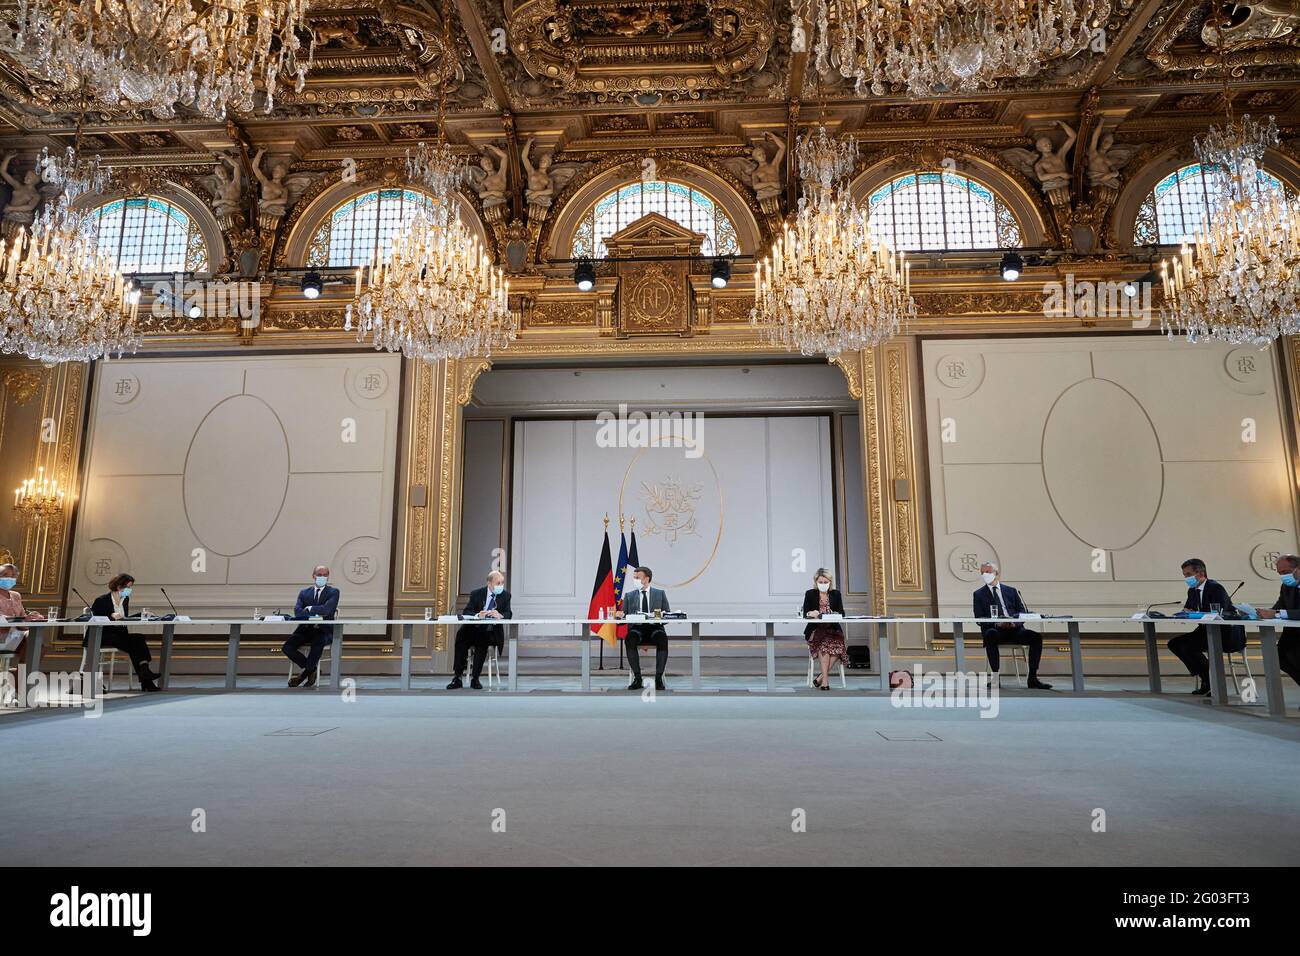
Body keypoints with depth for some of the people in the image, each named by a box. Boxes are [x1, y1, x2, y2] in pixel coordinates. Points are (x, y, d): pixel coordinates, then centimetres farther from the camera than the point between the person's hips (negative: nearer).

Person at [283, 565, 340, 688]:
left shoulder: (333, 592, 3)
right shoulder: (304, 592, 14)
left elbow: (326, 610, -14)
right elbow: (297, 611, -4)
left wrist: (309, 609, -4)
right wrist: (314, 615, -19)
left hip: (324, 630, -4)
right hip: (305, 628, 4)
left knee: (318, 643, -37)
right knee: (287, 647, -21)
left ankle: (305, 672, -11)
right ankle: (311, 669, 3)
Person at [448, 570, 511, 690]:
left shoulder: (505, 595, 4)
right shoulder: (476, 594, 2)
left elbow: (508, 615, -6)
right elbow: (465, 613, -6)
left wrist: (499, 616, -30)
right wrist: (477, 615, -28)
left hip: (492, 632, -1)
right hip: (474, 629, 1)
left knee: (482, 641, -32)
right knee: (461, 636, -28)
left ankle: (475, 678, -23)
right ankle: (457, 678, -22)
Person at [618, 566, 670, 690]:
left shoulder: (660, 593, 14)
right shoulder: (629, 596, 17)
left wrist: (661, 615, -13)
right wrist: (620, 616, -11)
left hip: (655, 628, -1)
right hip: (636, 628, 1)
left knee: (662, 639, -35)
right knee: (630, 639, -34)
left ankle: (659, 678, -30)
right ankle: (637, 678, -26)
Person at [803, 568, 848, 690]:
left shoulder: (836, 594, 13)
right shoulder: (810, 594, 7)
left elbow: (841, 613, 7)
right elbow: (805, 613, 1)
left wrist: (834, 615, -16)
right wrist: (811, 613, -22)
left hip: (833, 630, 2)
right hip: (816, 630, -2)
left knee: (837, 646, -30)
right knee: (825, 645, -33)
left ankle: (821, 678, -21)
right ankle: (825, 679, -28)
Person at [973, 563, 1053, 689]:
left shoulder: (1011, 591, 19)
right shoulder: (979, 594, 13)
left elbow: (1024, 612, 10)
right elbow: (979, 619, 3)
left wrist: (1014, 620, -12)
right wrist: (995, 623, -16)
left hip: (1015, 629, 3)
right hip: (995, 630, -2)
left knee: (1036, 637, -24)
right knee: (990, 635, -37)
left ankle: (1032, 678, -18)